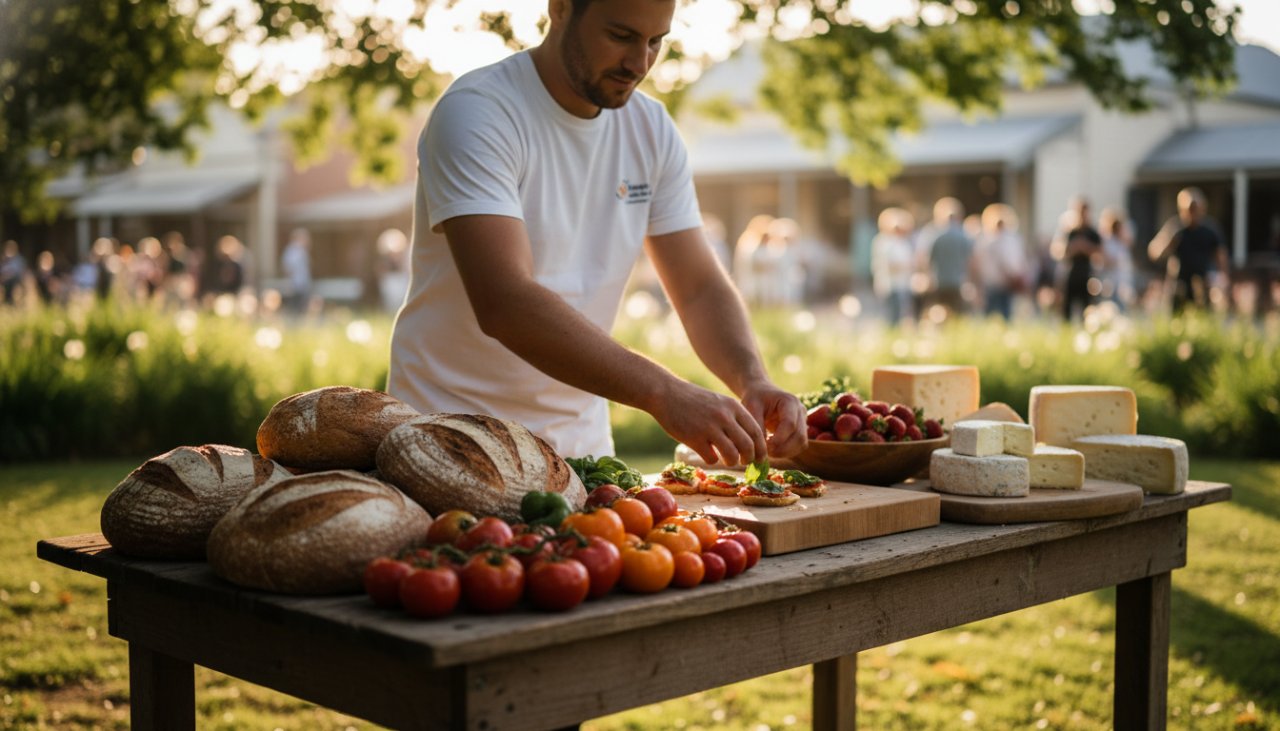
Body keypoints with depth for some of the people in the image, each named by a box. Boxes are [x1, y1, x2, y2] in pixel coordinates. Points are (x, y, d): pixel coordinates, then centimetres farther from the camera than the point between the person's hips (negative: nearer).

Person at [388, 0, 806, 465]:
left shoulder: (652, 130, 3)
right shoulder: (476, 113, -17)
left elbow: (701, 288, 3)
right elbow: (503, 303, -29)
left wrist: (752, 379, -17)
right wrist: (663, 393, -36)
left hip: (581, 440, 5)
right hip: (453, 438, -4)